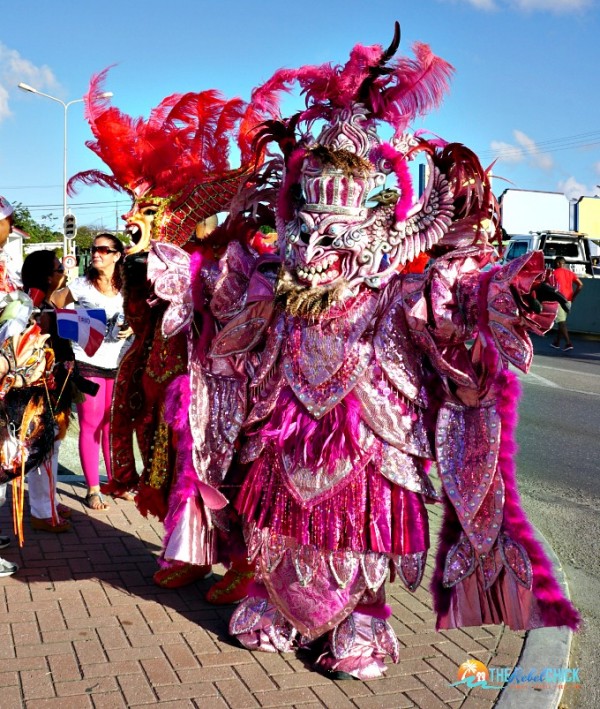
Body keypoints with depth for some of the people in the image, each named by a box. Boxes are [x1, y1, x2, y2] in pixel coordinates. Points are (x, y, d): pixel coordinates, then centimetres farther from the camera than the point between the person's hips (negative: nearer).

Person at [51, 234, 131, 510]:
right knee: (90, 425, 1)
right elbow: (53, 305, 3)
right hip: (88, 363, -3)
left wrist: (131, 329, -4)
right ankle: (92, 488, 8)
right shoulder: (82, 285, -2)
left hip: (118, 363, 3)